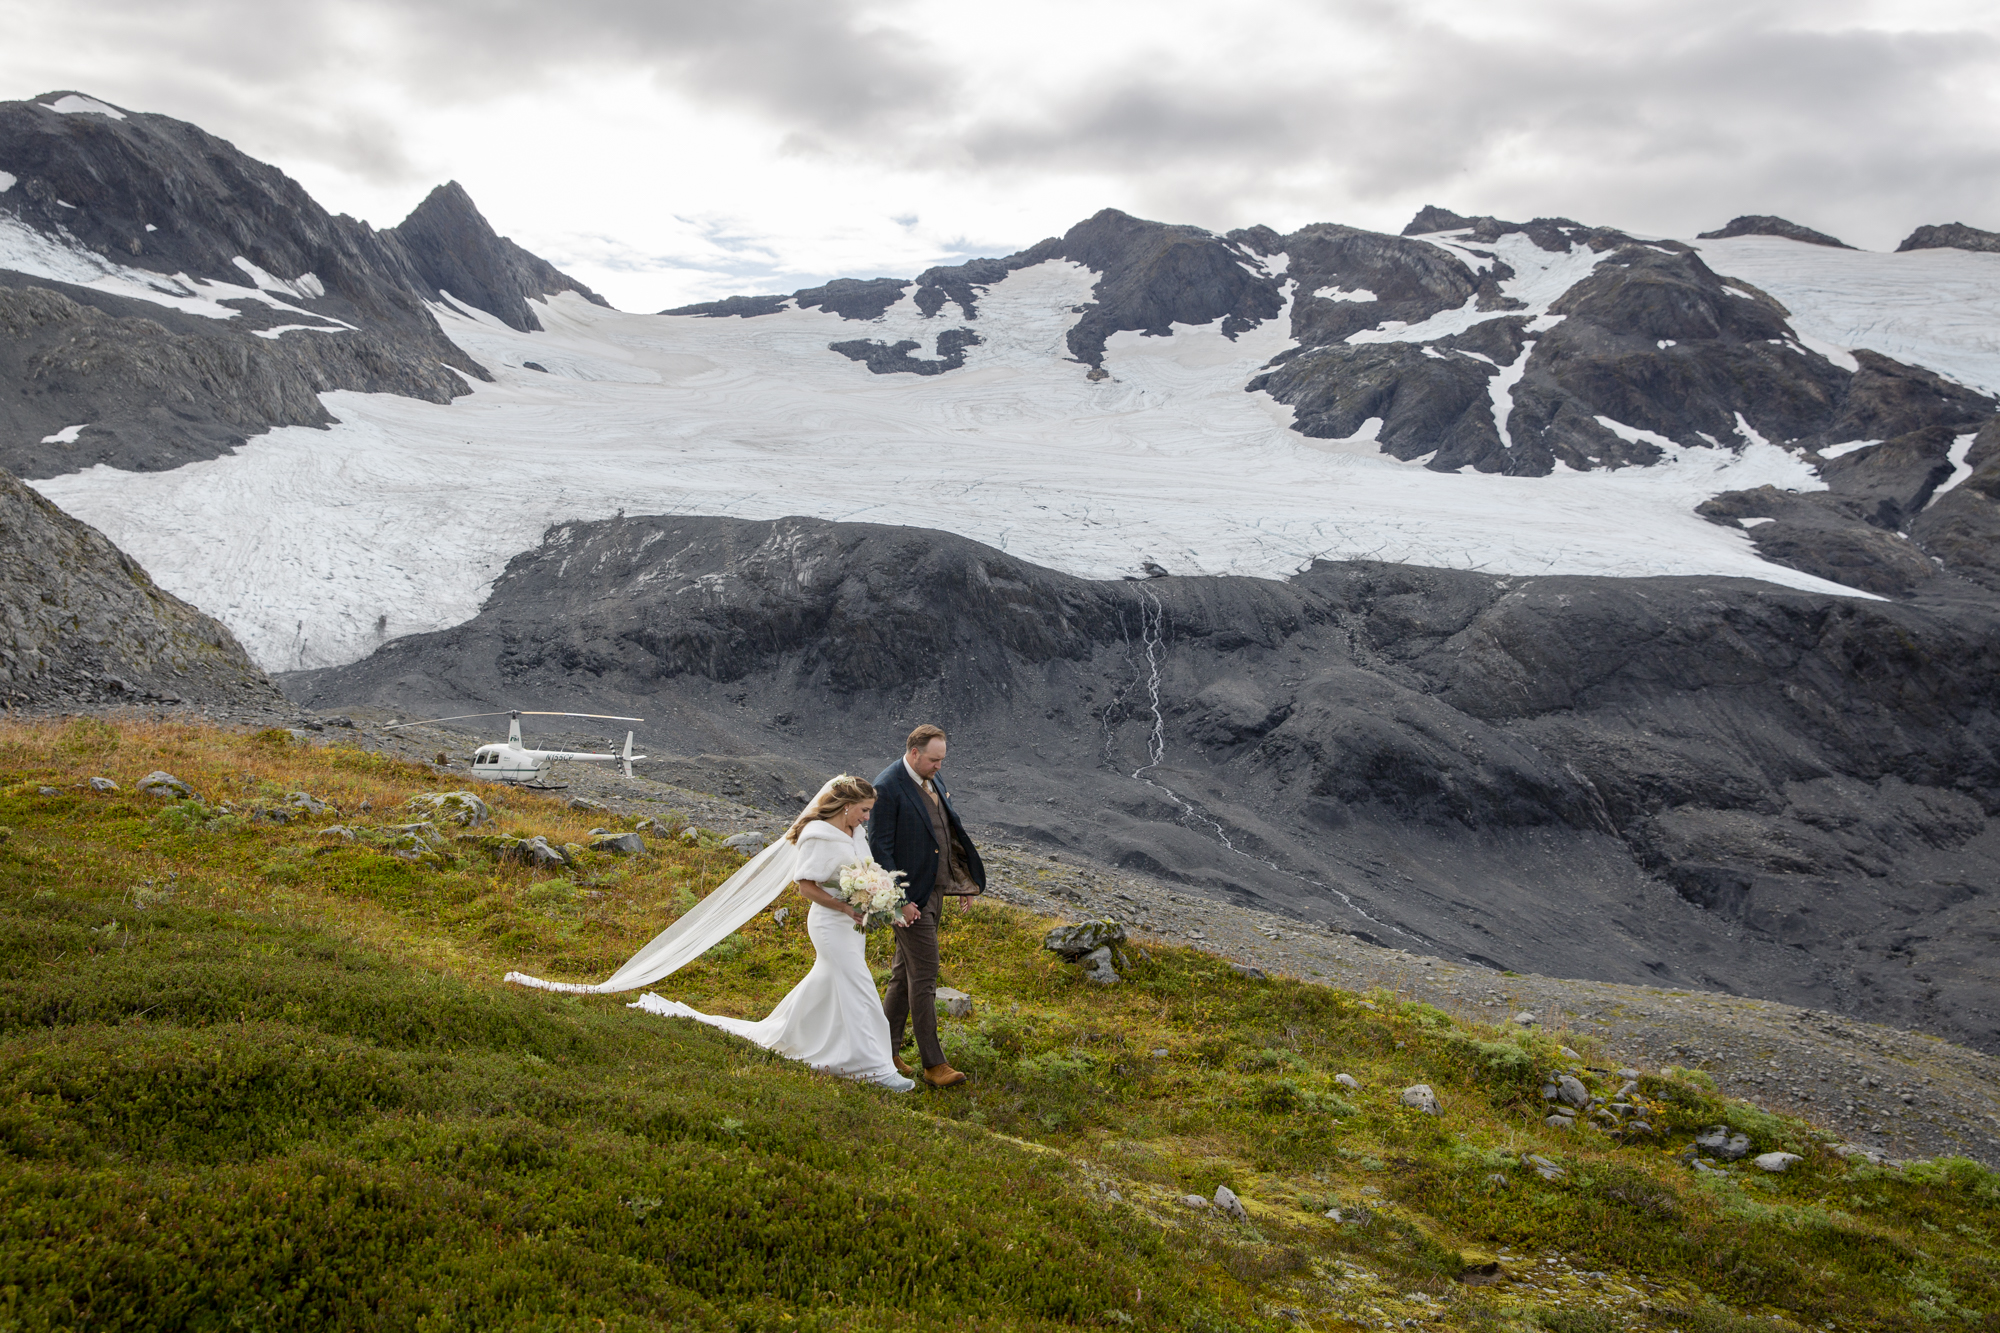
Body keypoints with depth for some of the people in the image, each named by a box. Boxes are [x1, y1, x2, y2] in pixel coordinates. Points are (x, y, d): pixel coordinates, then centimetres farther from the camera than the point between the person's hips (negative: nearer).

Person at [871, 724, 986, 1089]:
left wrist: (963, 877, 12)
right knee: (924, 975, -6)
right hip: (910, 894, -9)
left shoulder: (933, 781, 8)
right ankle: (933, 1064, -1)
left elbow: (946, 831, 18)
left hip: (933, 889, 9)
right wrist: (899, 899, -20)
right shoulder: (887, 787, -18)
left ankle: (885, 1049, 25)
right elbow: (879, 847, -18)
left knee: (905, 973, 15)